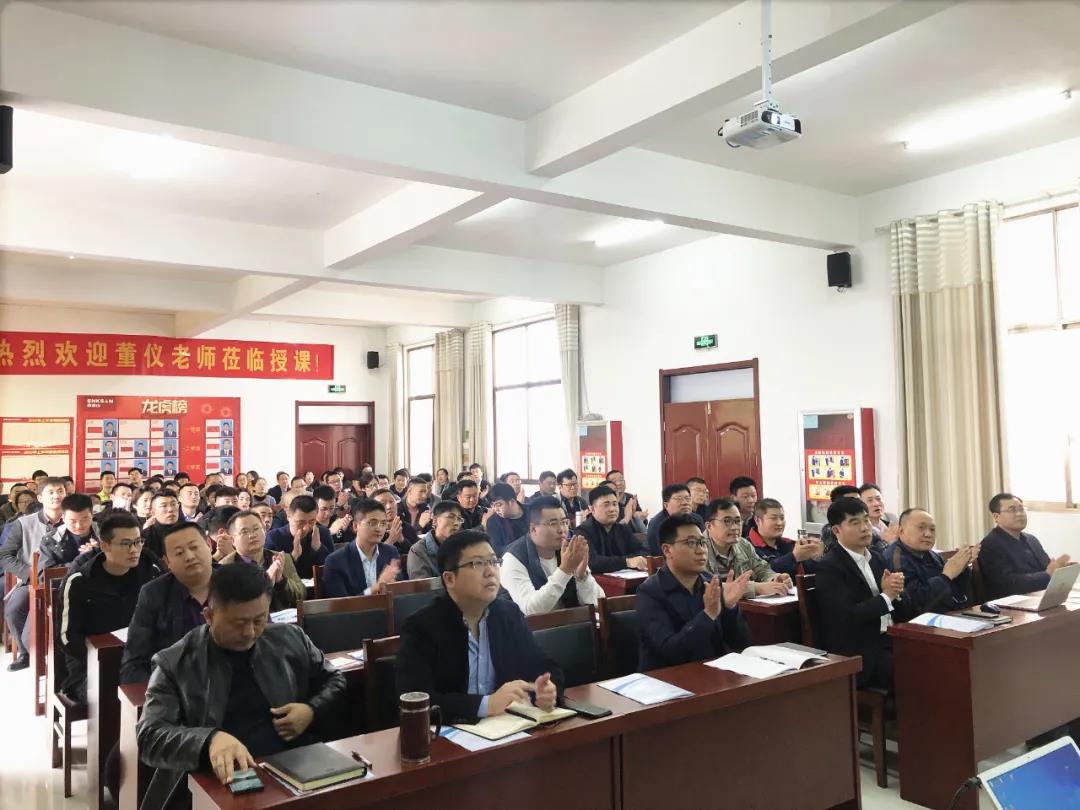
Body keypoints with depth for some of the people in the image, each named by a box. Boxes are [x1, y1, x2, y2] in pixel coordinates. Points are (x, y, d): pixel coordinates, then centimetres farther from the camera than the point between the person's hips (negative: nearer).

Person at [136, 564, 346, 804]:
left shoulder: (291, 639, 7)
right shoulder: (175, 664, -1)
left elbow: (335, 682, 19)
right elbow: (149, 737, -10)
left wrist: (312, 711, -3)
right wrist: (210, 739, -28)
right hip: (221, 783, -3)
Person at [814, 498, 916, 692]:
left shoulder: (875, 558, 15)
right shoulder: (829, 567, -9)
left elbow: (902, 614, 14)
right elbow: (847, 617, -18)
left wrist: (895, 592, -8)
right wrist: (886, 596, -9)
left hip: (888, 640, 7)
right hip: (857, 654, -7)